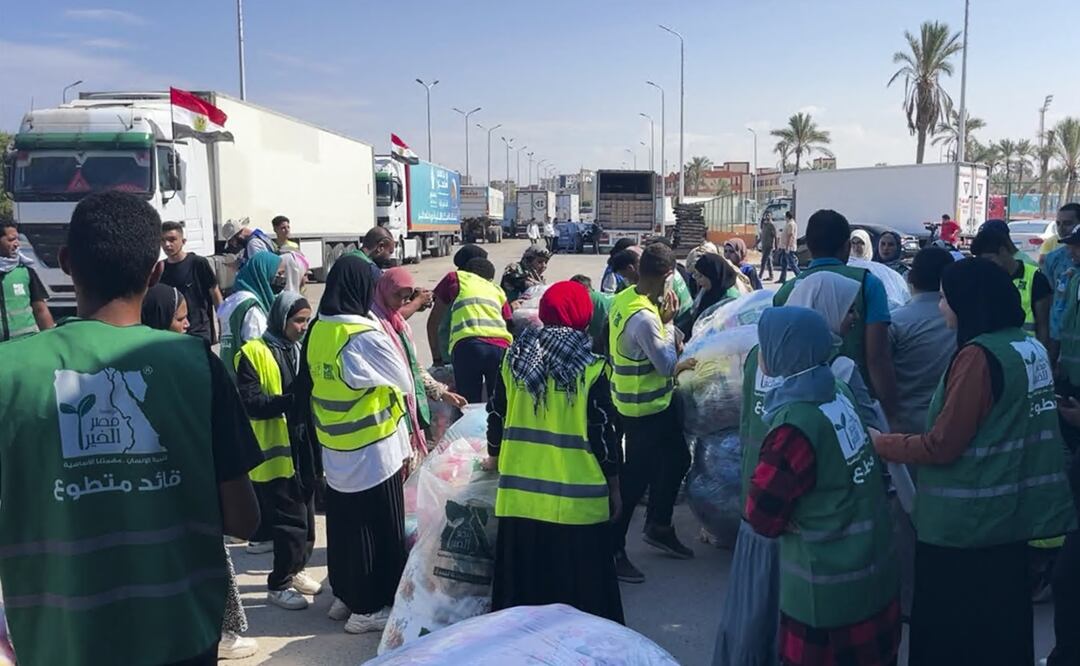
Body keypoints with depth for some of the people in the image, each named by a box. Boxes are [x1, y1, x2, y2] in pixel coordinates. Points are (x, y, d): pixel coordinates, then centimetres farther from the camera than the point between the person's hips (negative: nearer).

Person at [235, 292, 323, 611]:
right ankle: (278, 584, 12)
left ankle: (295, 569, 32)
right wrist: (291, 400, -26)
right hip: (275, 452, -7)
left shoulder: (300, 349, 11)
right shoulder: (253, 354, -11)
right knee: (290, 521, -3)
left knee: (305, 515, 15)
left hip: (304, 448, 7)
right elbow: (250, 403, -18)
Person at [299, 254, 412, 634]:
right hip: (372, 450, -7)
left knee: (343, 523, 18)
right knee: (377, 527, 6)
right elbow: (403, 380, -10)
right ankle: (369, 608, 16)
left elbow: (309, 387, 8)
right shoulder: (365, 335, -21)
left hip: (334, 449, 7)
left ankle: (344, 596, 32)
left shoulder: (317, 331, 0)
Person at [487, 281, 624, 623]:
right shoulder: (590, 367, -10)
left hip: (520, 495, 4)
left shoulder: (514, 358, 1)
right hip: (578, 499, -3)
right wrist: (614, 486, 5)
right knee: (581, 589, 9)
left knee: (522, 584, 16)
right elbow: (603, 432, -7)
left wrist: (496, 455, 29)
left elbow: (497, 417, 10)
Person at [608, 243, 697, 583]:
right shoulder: (644, 317, -29)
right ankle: (613, 549, 14)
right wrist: (668, 322, -12)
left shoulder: (622, 298, -1)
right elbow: (669, 365, -21)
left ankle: (658, 527, 39)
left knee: (677, 459, 23)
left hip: (640, 400, 10)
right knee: (636, 477, 1)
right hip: (645, 408, -10)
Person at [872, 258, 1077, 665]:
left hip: (965, 519, -9)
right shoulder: (1031, 348, 7)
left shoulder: (978, 355, -20)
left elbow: (941, 446, -19)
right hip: (1009, 511, 9)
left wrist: (881, 443, -6)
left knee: (948, 632, 6)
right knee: (1002, 625, 20)